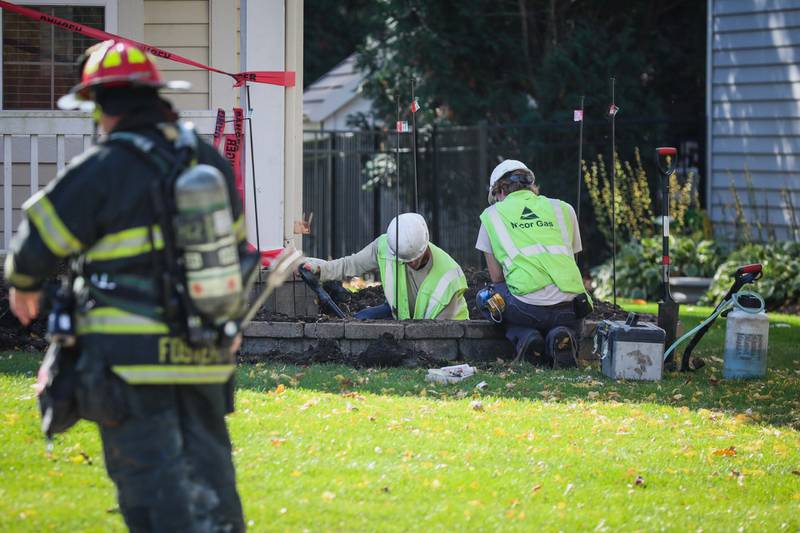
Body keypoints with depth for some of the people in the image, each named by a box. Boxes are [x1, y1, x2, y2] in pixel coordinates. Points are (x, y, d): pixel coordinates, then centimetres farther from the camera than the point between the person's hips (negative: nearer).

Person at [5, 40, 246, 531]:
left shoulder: (101, 171, -11)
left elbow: (40, 243, -2)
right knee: (209, 475, 14)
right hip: (204, 357, 6)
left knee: (150, 478, -3)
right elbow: (234, 245, 22)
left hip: (132, 357, -6)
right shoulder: (211, 162, 9)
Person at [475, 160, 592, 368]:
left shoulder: (492, 215, 16)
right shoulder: (563, 209, 22)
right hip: (569, 304, 2)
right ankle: (561, 337, 0)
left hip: (528, 308, -2)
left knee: (486, 298, 30)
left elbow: (497, 277, 18)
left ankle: (524, 337, 2)